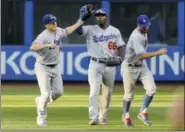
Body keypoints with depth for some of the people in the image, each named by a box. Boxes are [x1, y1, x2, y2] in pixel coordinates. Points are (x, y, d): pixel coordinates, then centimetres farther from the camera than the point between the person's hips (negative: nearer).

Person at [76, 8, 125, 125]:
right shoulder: (91, 30, 0)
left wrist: (120, 57, -8)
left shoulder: (115, 31, 7)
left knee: (107, 93, 8)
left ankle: (103, 118, 18)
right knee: (94, 91, -14)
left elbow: (120, 46, 8)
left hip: (110, 65, 2)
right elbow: (77, 28, -12)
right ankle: (94, 118, -18)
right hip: (95, 64, -2)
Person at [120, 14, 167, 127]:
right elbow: (141, 56, -34)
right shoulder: (136, 36, -27)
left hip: (142, 66, 7)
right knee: (129, 94, 5)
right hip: (130, 68, -7)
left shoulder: (143, 32, 1)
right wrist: (158, 53, -36)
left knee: (151, 89, -9)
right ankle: (126, 116, 29)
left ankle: (143, 113, 6)